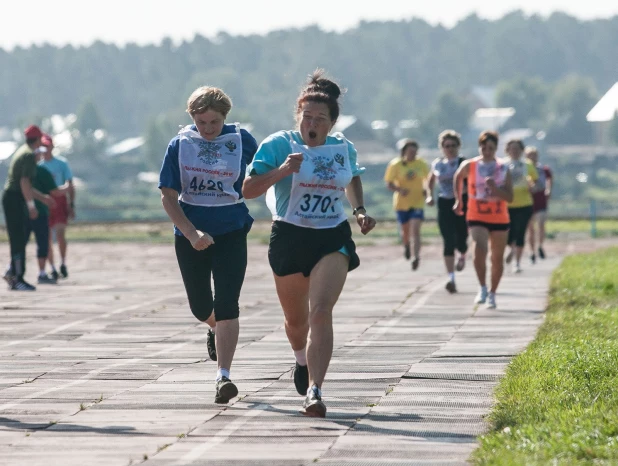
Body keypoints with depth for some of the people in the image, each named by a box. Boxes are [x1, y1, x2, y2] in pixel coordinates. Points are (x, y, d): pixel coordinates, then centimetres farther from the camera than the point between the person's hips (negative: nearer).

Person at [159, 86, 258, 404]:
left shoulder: (241, 140, -2)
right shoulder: (180, 144, -4)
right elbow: (168, 197, -6)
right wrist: (192, 233, -16)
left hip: (231, 233, -1)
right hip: (190, 235, 1)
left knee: (226, 307, -12)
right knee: (200, 307, 13)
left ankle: (223, 377, -13)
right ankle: (216, 329, 49)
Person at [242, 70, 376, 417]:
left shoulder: (344, 148, 4)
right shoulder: (279, 144, -7)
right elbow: (249, 190, -13)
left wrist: (360, 211, 10)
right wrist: (282, 170, -28)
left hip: (333, 238, 0)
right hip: (289, 237, 0)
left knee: (321, 311, -20)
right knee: (296, 318, 15)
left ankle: (314, 392, -25)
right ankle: (302, 360, 50)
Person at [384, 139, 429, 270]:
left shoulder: (422, 165, -1)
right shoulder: (395, 165, -6)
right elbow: (389, 184, -6)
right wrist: (399, 189, -26)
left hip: (417, 203, 0)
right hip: (402, 204, 0)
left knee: (415, 230, -16)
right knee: (405, 231, 13)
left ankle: (417, 257, -17)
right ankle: (406, 246, 47)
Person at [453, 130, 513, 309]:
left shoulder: (503, 169, -2)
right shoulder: (469, 166, -3)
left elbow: (509, 197, -7)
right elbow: (457, 178, 19)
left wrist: (495, 188, -23)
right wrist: (459, 200, 20)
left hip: (499, 219, 2)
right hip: (477, 218, -2)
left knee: (497, 258, 9)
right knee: (479, 251, -24)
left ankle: (492, 294, 26)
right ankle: (483, 288, -7)